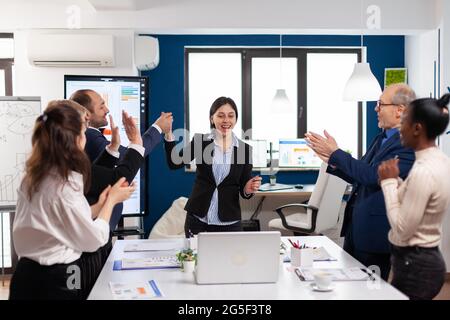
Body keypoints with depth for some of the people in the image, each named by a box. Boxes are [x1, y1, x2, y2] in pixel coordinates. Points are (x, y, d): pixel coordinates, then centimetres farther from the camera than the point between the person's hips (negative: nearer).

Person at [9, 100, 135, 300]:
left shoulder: (33, 176, 2)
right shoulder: (66, 184, -22)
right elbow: (93, 241, -15)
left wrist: (98, 207, 10)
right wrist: (111, 201, -3)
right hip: (57, 282, -8)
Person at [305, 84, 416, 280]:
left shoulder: (409, 144, -18)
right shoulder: (381, 139, 12)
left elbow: (372, 176, -25)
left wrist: (335, 153, -19)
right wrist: (332, 161, 3)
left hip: (376, 231, -9)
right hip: (355, 224, 9)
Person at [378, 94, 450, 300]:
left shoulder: (423, 171, -24)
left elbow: (401, 230, -21)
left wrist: (388, 182, -16)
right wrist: (396, 180, 1)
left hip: (414, 265, -9)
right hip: (427, 259, 9)